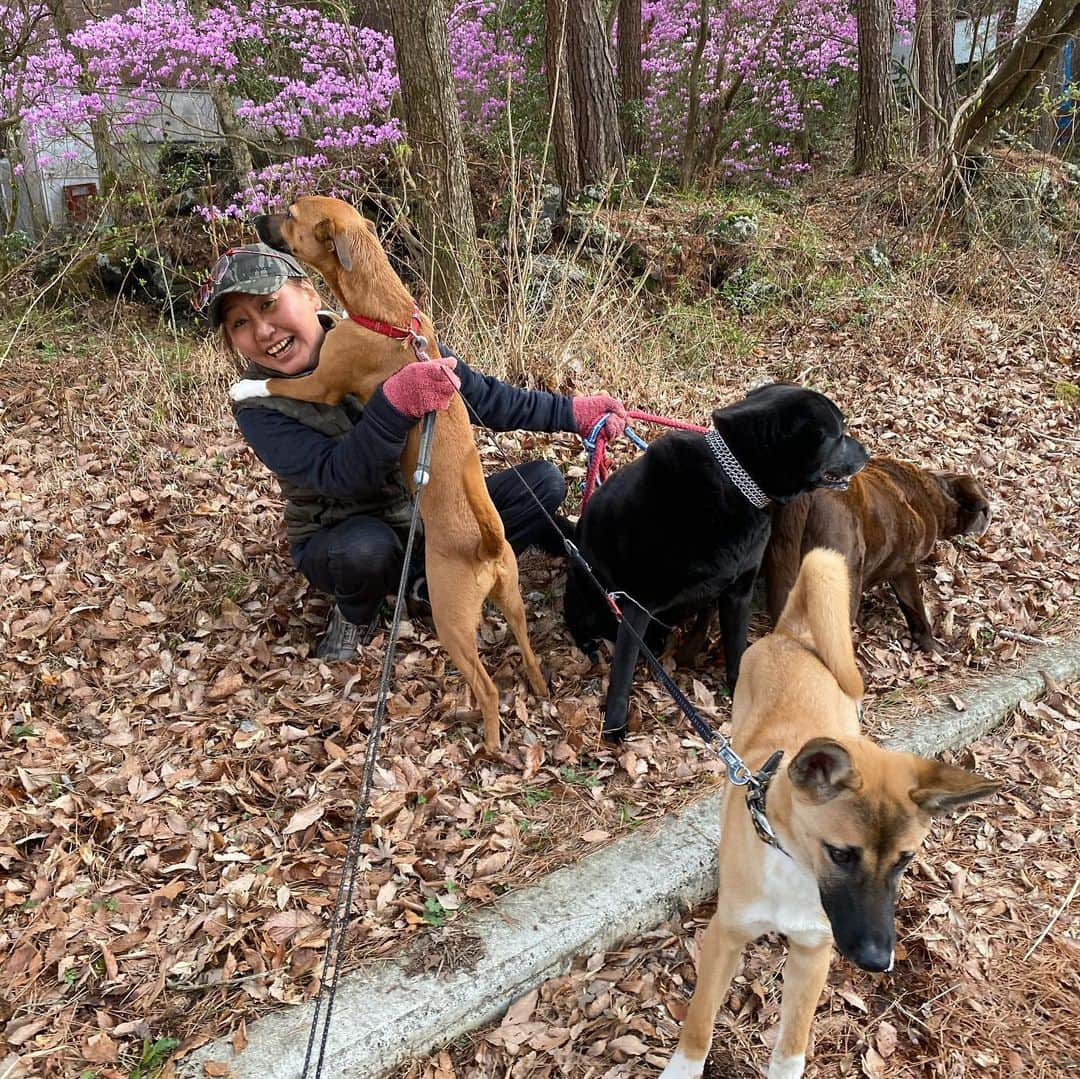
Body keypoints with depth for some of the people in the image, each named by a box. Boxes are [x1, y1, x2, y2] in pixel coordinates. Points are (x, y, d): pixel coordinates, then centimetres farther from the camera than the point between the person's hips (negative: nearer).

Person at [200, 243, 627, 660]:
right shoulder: (258, 409, -18)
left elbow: (480, 395, -3)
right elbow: (341, 477, -32)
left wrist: (571, 412, -4)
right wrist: (395, 403, -49)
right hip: (344, 538, -3)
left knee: (543, 482, -9)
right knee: (367, 547, -39)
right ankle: (354, 616, -3)